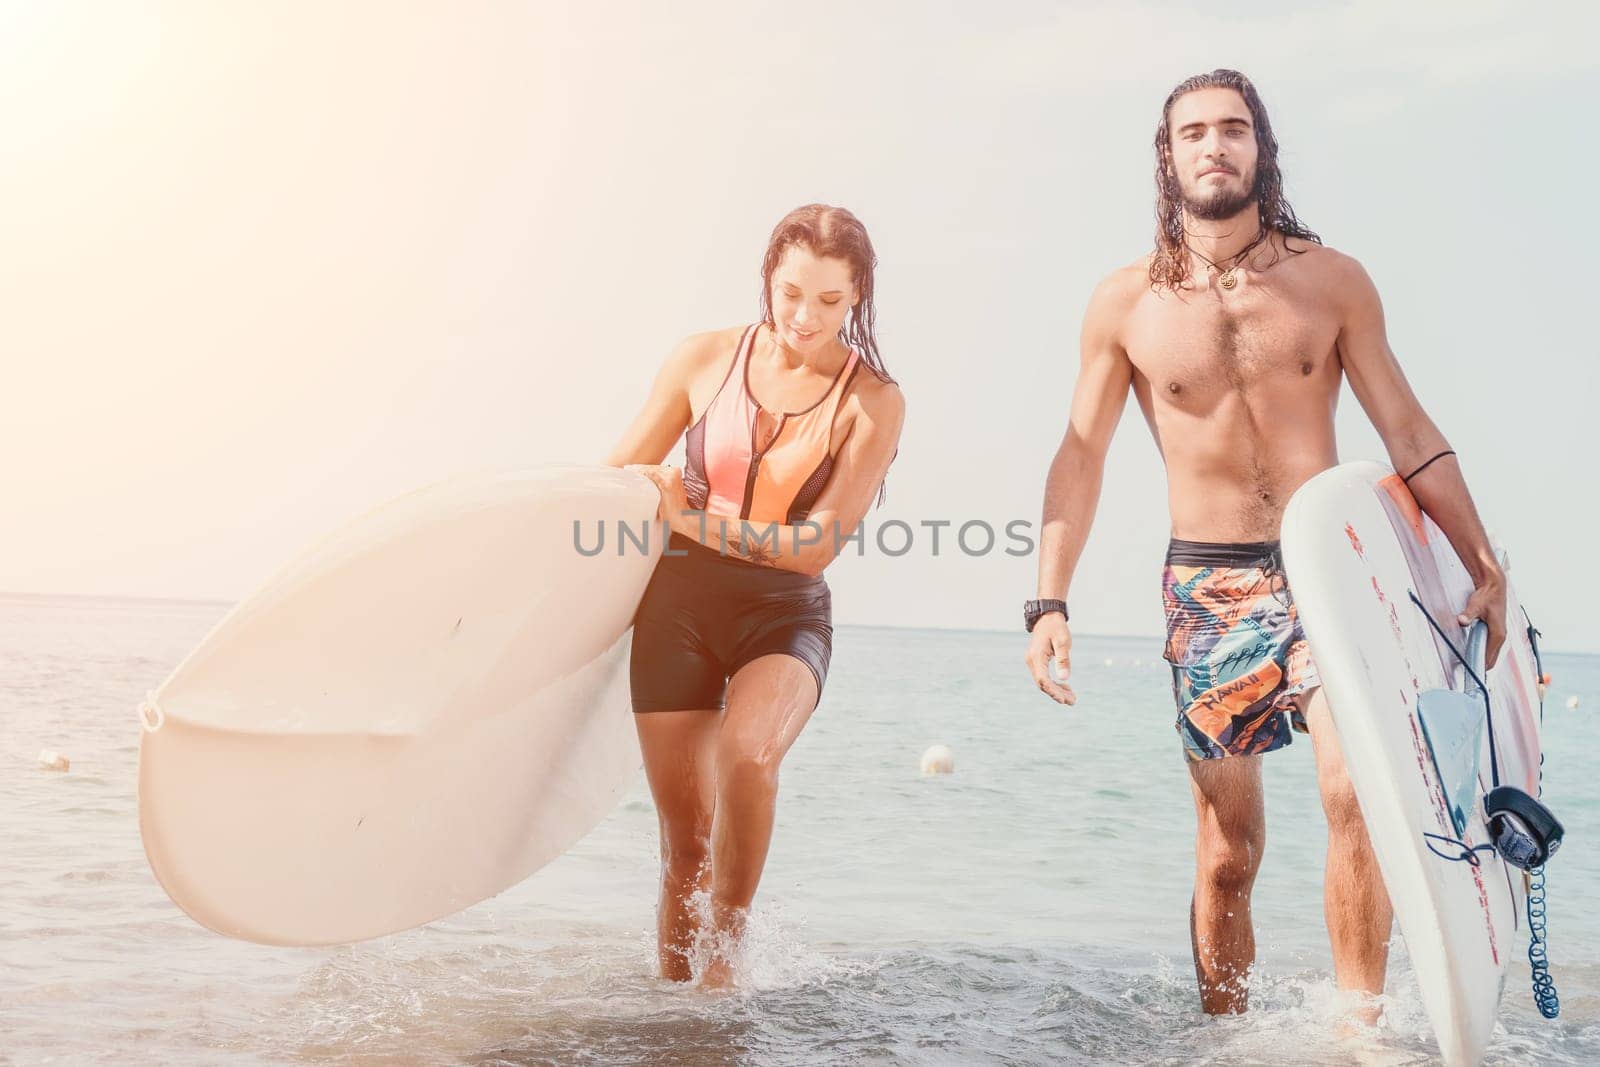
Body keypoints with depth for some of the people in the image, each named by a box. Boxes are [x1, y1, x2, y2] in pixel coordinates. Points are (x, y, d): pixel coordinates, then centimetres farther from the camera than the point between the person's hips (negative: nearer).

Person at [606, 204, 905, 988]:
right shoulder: (704, 360, 0)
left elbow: (818, 545, -11)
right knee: (685, 836, 3)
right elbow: (618, 478, 11)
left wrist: (695, 520, -14)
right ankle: (670, 984, 25)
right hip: (678, 605, 2)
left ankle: (726, 956, -12)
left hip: (784, 614, -2)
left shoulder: (872, 402, -5)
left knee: (747, 752, -32)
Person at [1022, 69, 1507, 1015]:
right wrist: (1049, 602, -4)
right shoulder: (1125, 305, 1)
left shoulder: (1333, 280, 2)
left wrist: (1487, 567, 0)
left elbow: (1409, 432, 5)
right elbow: (1082, 455, 4)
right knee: (1230, 846, 2)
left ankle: (1358, 1027, -6)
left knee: (1359, 792, -20)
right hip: (1207, 589, 0)